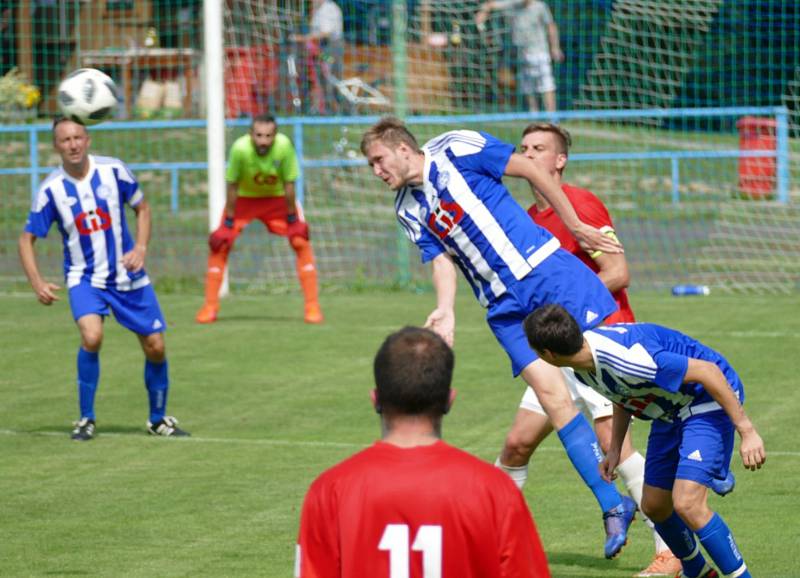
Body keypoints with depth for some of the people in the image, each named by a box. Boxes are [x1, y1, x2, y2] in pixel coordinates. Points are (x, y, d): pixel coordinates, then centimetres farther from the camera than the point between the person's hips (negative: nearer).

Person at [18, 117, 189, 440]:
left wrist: (141, 248, -9)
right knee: (91, 337, -27)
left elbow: (142, 208, 7)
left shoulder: (114, 171, -8)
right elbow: (27, 239, -2)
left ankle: (158, 419, 25)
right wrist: (37, 283, -16)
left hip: (128, 276, 2)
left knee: (155, 347, 1)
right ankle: (86, 419, -10)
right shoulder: (51, 189, -11)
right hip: (84, 277, -2)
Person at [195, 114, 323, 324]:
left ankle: (313, 306, -2)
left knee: (301, 242, -12)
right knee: (219, 244, -11)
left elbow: (289, 184, -19)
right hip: (244, 198, 0)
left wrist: (292, 219, -12)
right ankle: (209, 307, 2)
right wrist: (228, 222, -14)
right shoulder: (240, 148, -34)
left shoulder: (284, 146, -32)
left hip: (277, 198, 0)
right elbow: (232, 186, -20)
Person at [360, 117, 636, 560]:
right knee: (553, 397, -9)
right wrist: (446, 311, -13)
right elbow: (440, 258, 6)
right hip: (505, 308, 4)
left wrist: (575, 226, 0)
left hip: (547, 271, -4)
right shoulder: (409, 211, 12)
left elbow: (530, 170, -1)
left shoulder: (456, 149, -5)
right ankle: (613, 507, -7)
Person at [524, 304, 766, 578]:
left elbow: (707, 371, -30)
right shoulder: (583, 362, -7)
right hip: (671, 412, 9)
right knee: (654, 506, 13)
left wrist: (747, 431, -27)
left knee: (687, 504, -23)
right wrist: (615, 448, 13)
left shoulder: (626, 358, -36)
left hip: (708, 402, -9)